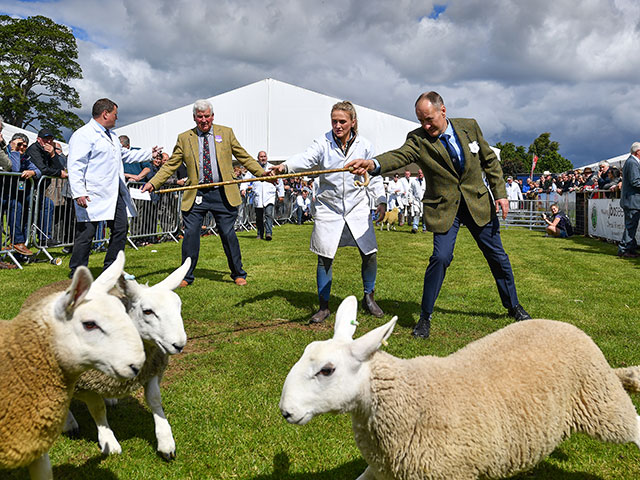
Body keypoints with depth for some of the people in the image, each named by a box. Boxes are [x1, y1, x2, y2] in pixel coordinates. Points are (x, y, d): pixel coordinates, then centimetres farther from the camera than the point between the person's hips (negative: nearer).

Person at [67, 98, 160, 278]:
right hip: (93, 196, -9)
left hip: (115, 195, 9)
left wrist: (149, 153, 38)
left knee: (120, 229, 10)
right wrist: (79, 193, -24)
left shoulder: (111, 135, 21)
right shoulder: (83, 135, -9)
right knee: (86, 234, -3)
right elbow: (75, 166, -15)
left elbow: (124, 154, 38)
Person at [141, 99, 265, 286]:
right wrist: (153, 183, -5)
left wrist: (264, 174, -1)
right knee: (190, 234, -1)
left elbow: (244, 158, 10)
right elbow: (170, 165, 7)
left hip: (222, 194, 0)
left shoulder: (226, 133, 8)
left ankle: (238, 274, 18)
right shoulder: (184, 138, 7)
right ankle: (186, 276, 14)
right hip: (196, 195, 1)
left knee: (228, 234, 4)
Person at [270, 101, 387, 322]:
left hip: (357, 209, 1)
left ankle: (368, 298, 24)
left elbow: (373, 176, 9)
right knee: (324, 259, 1)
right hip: (328, 210, -1)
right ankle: (324, 306, 17)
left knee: (370, 254, 0)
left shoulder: (365, 146, 1)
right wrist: (285, 166, -43)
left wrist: (381, 200, 0)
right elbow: (305, 158, -23)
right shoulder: (323, 143, -6)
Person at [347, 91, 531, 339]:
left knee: (498, 256, 12)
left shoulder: (469, 126, -3)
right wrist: (373, 163, -53)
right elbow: (400, 155, -32)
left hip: (478, 203, 3)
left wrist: (500, 194, 1)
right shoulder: (418, 139, -11)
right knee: (440, 257, -17)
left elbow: (490, 161, 7)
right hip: (444, 208, -3)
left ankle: (513, 306, 35)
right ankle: (425, 318, 0)